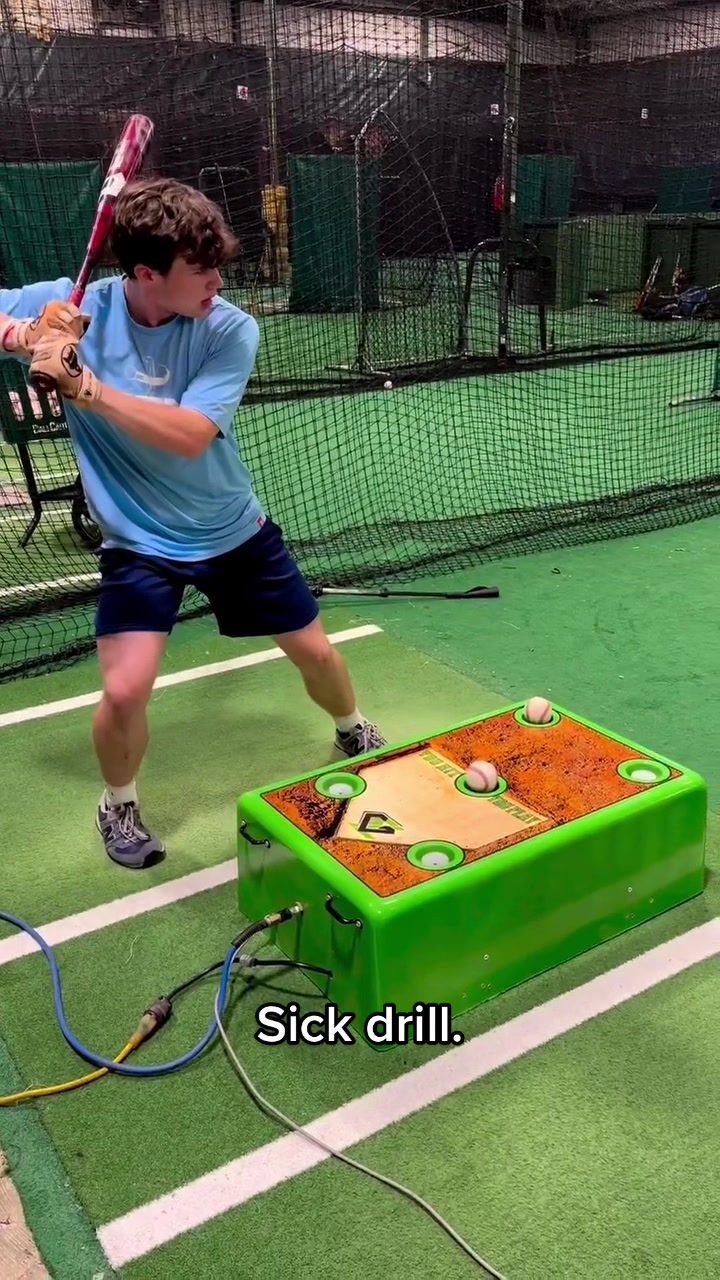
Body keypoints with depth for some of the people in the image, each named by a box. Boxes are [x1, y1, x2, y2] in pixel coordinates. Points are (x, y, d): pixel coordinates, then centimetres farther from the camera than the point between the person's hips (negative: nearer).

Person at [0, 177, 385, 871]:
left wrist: (85, 386, -38)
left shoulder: (231, 329, -17)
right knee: (125, 690, -15)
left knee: (314, 650, 12)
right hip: (139, 541, -1)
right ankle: (118, 804, 18)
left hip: (235, 530, 1)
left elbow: (189, 436, -29)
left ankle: (354, 733, 47)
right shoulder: (69, 306, -15)